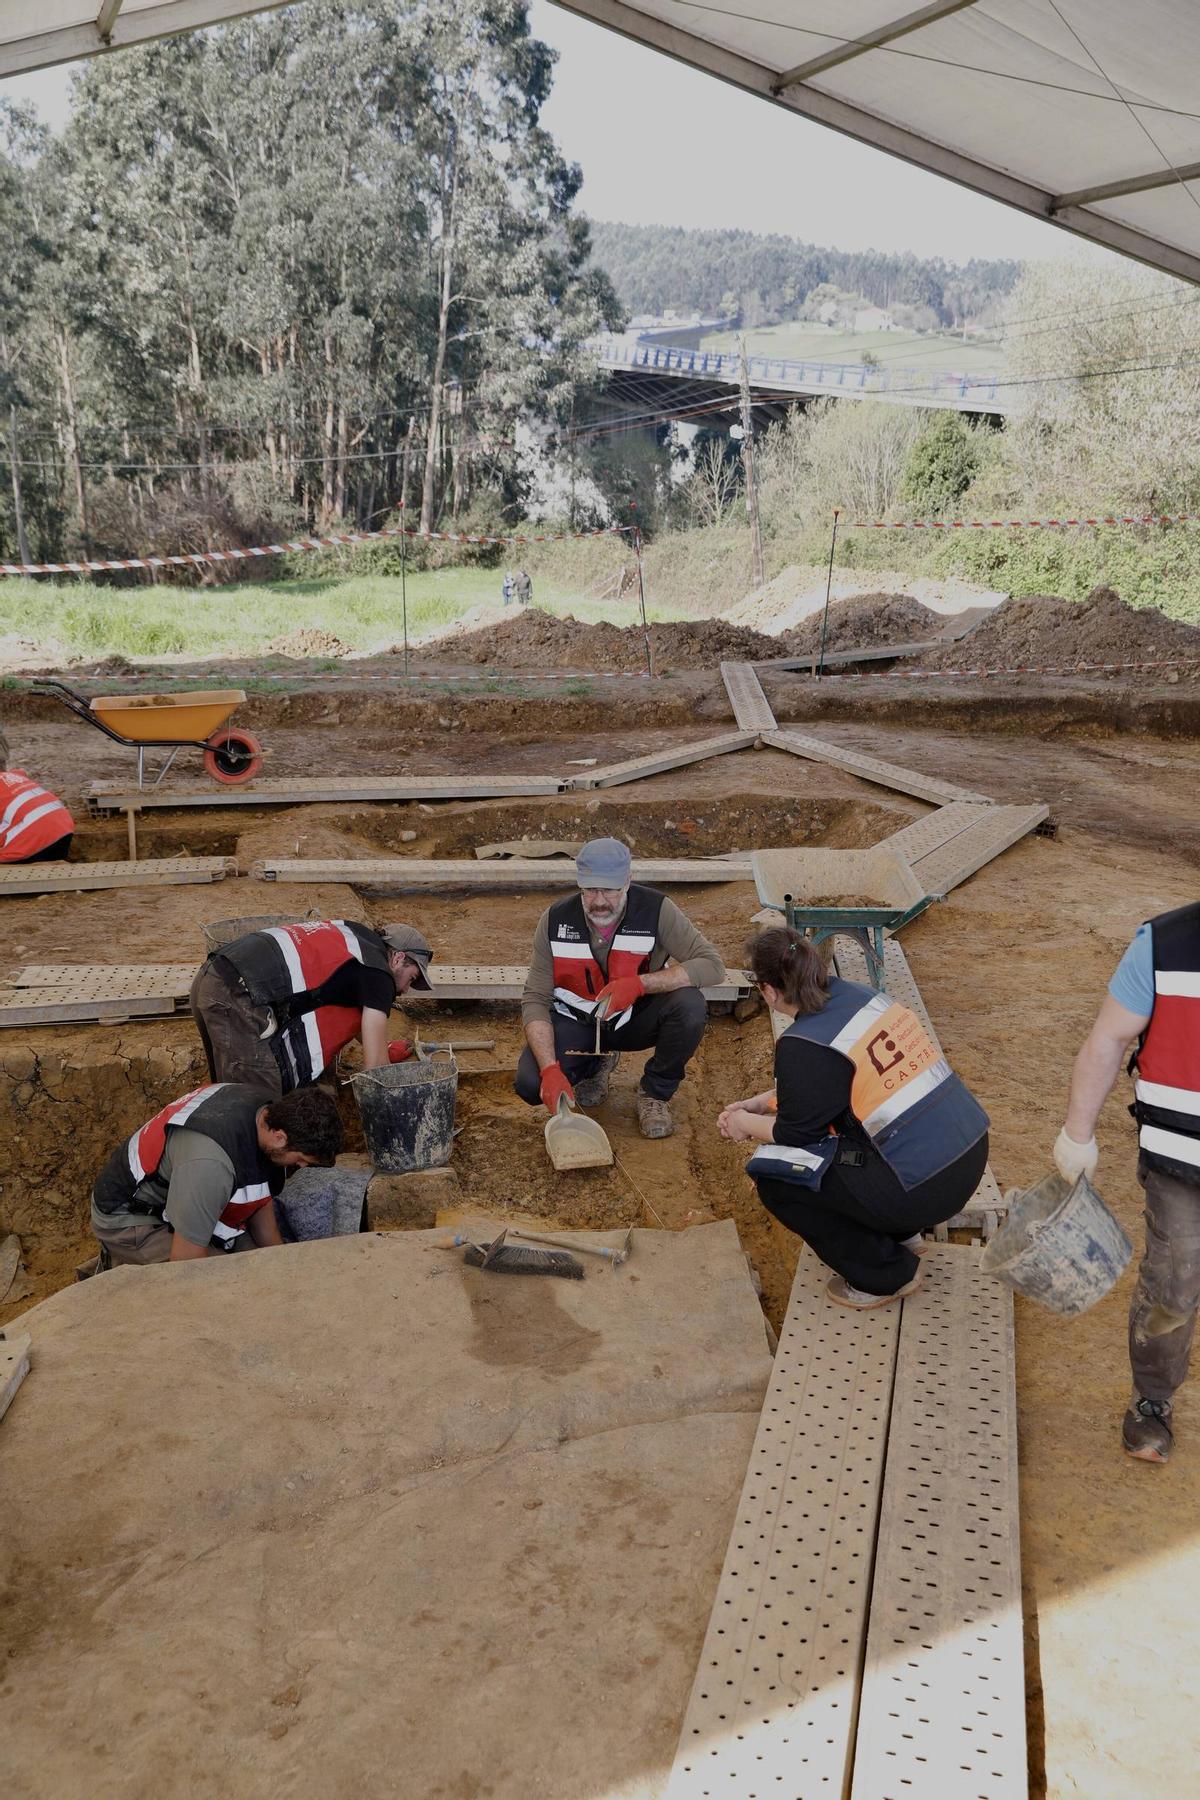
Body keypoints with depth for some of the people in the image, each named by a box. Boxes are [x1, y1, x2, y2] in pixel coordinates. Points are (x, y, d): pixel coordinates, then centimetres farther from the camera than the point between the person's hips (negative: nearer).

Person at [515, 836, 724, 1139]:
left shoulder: (655, 910, -21)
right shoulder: (555, 920, -17)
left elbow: (712, 966, -25)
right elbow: (535, 999, -15)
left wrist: (639, 983, -36)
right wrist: (550, 1069, -29)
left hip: (637, 1017, -1)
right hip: (576, 1020, 1)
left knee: (690, 1006, -31)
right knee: (530, 1084, -22)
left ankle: (655, 1092, -3)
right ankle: (597, 1063, 13)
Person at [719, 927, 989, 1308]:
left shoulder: (805, 1044, -19)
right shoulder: (852, 993, 5)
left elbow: (796, 1130, -6)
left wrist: (746, 1124, 12)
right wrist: (761, 1102, 21)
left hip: (926, 1188, -9)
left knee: (771, 1171, -1)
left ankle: (886, 1275, 9)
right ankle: (899, 1234, 26)